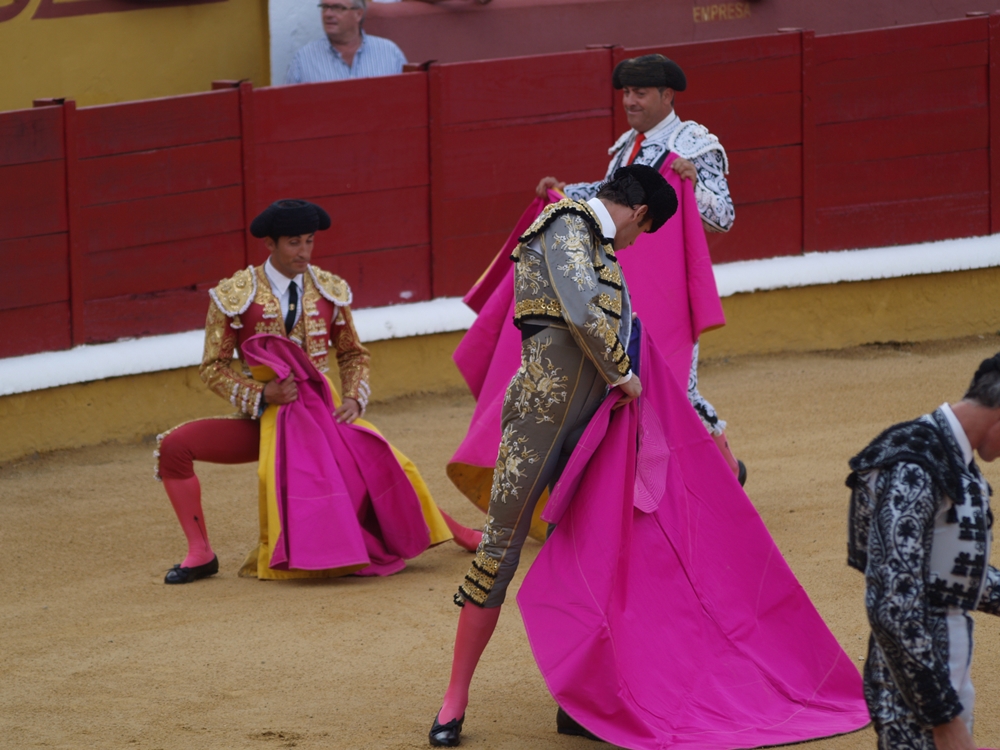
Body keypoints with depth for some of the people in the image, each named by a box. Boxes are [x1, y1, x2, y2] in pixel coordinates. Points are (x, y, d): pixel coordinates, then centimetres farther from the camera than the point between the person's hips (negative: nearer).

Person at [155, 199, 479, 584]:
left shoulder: (330, 291, 2)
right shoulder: (235, 296, -8)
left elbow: (353, 355, 13)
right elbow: (214, 367, -5)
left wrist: (354, 400, -6)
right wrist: (263, 394, -20)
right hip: (261, 418, -1)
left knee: (391, 462, -11)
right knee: (173, 446, -20)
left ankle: (455, 533, 15)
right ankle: (200, 554, -8)